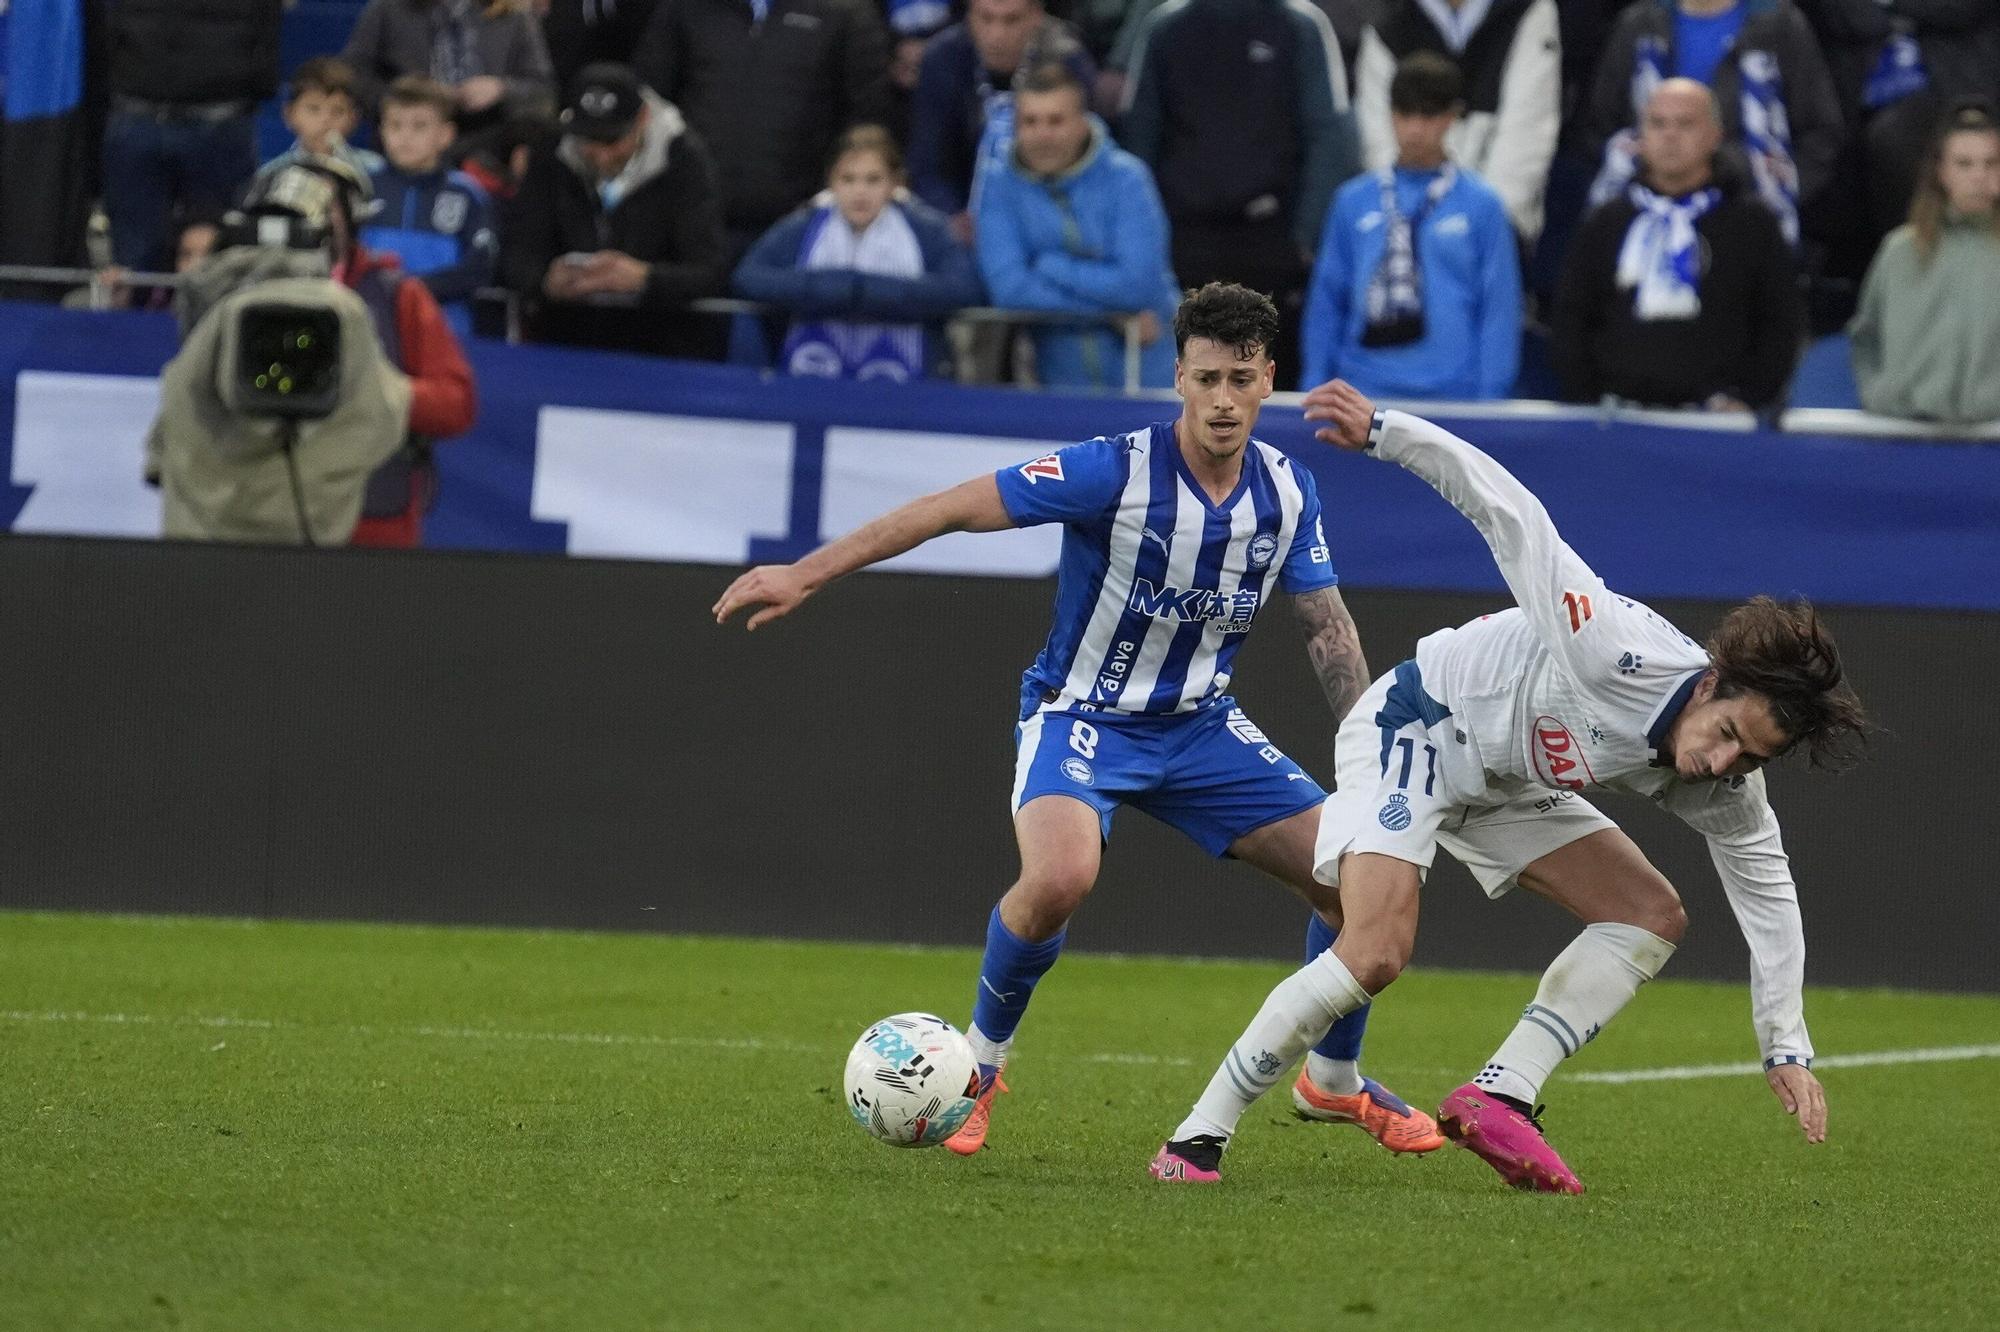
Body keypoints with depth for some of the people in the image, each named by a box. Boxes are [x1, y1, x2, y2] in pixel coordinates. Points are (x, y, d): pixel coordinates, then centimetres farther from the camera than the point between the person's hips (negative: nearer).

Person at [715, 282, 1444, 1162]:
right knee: (1060, 876, -35)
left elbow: (1327, 628, 5)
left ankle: (1339, 1082, 23)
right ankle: (980, 1067, -7)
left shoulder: (1287, 491, -5)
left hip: (1200, 725, 5)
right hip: (1083, 717, -5)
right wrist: (804, 575, -24)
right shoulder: (1118, 472, -23)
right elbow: (955, 508, -22)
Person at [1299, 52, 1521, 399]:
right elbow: (1327, 304, 12)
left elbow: (1499, 310, 2)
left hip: (1450, 394, -2)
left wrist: (1490, 399, -3)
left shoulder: (1481, 206, 2)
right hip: (1363, 392, 2)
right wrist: (1314, 393, 8)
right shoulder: (1354, 202, 9)